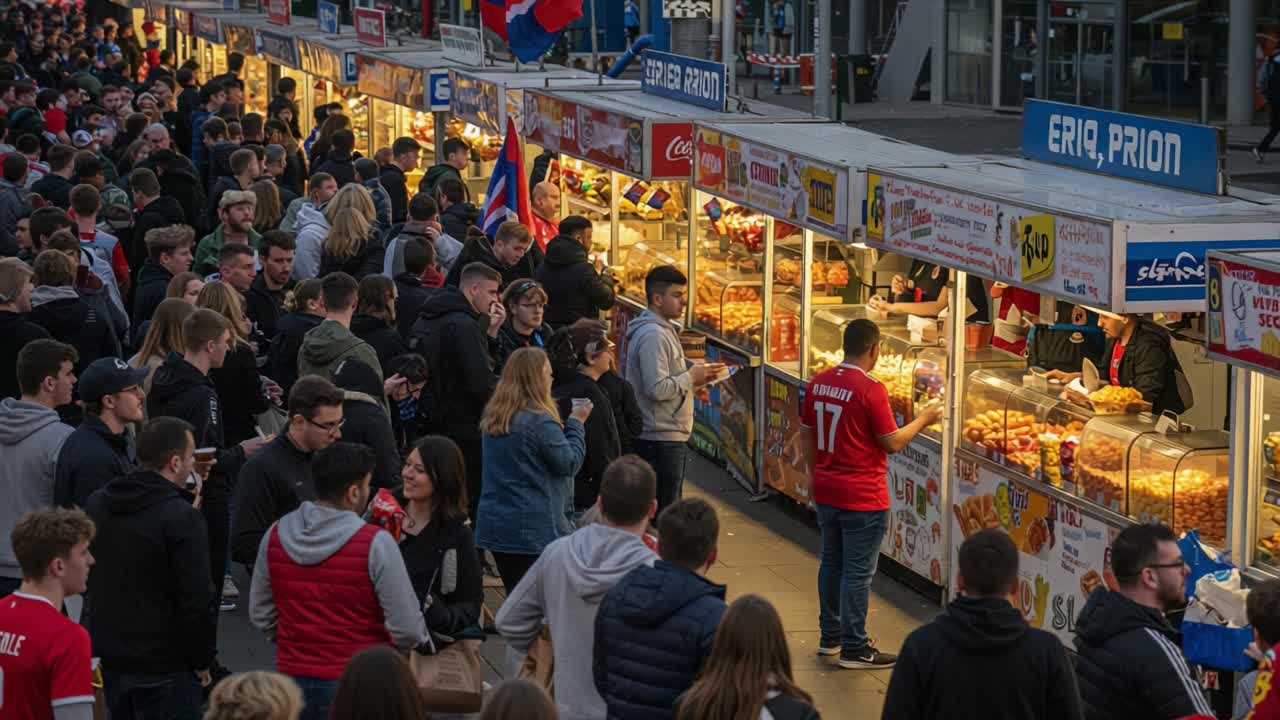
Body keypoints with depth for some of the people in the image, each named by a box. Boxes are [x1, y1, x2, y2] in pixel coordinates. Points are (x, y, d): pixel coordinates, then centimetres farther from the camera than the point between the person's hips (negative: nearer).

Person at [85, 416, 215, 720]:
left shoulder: (95, 504, 4)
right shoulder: (182, 518, -18)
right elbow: (197, 600, -18)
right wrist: (202, 661, -6)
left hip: (109, 660, 7)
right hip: (165, 668, -7)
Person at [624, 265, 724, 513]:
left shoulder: (663, 330, 15)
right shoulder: (652, 335, -19)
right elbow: (657, 389, -25)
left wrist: (697, 376, 6)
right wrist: (691, 378, -13)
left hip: (670, 436, 11)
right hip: (661, 439, -11)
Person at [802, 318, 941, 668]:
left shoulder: (818, 383, 2)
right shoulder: (870, 389, -20)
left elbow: (807, 435, 11)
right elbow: (893, 442, -13)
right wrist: (924, 418, 2)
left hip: (826, 491, 7)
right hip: (862, 496, -7)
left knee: (831, 562, 19)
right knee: (858, 571, 0)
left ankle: (830, 636, 29)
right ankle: (854, 649, 5)